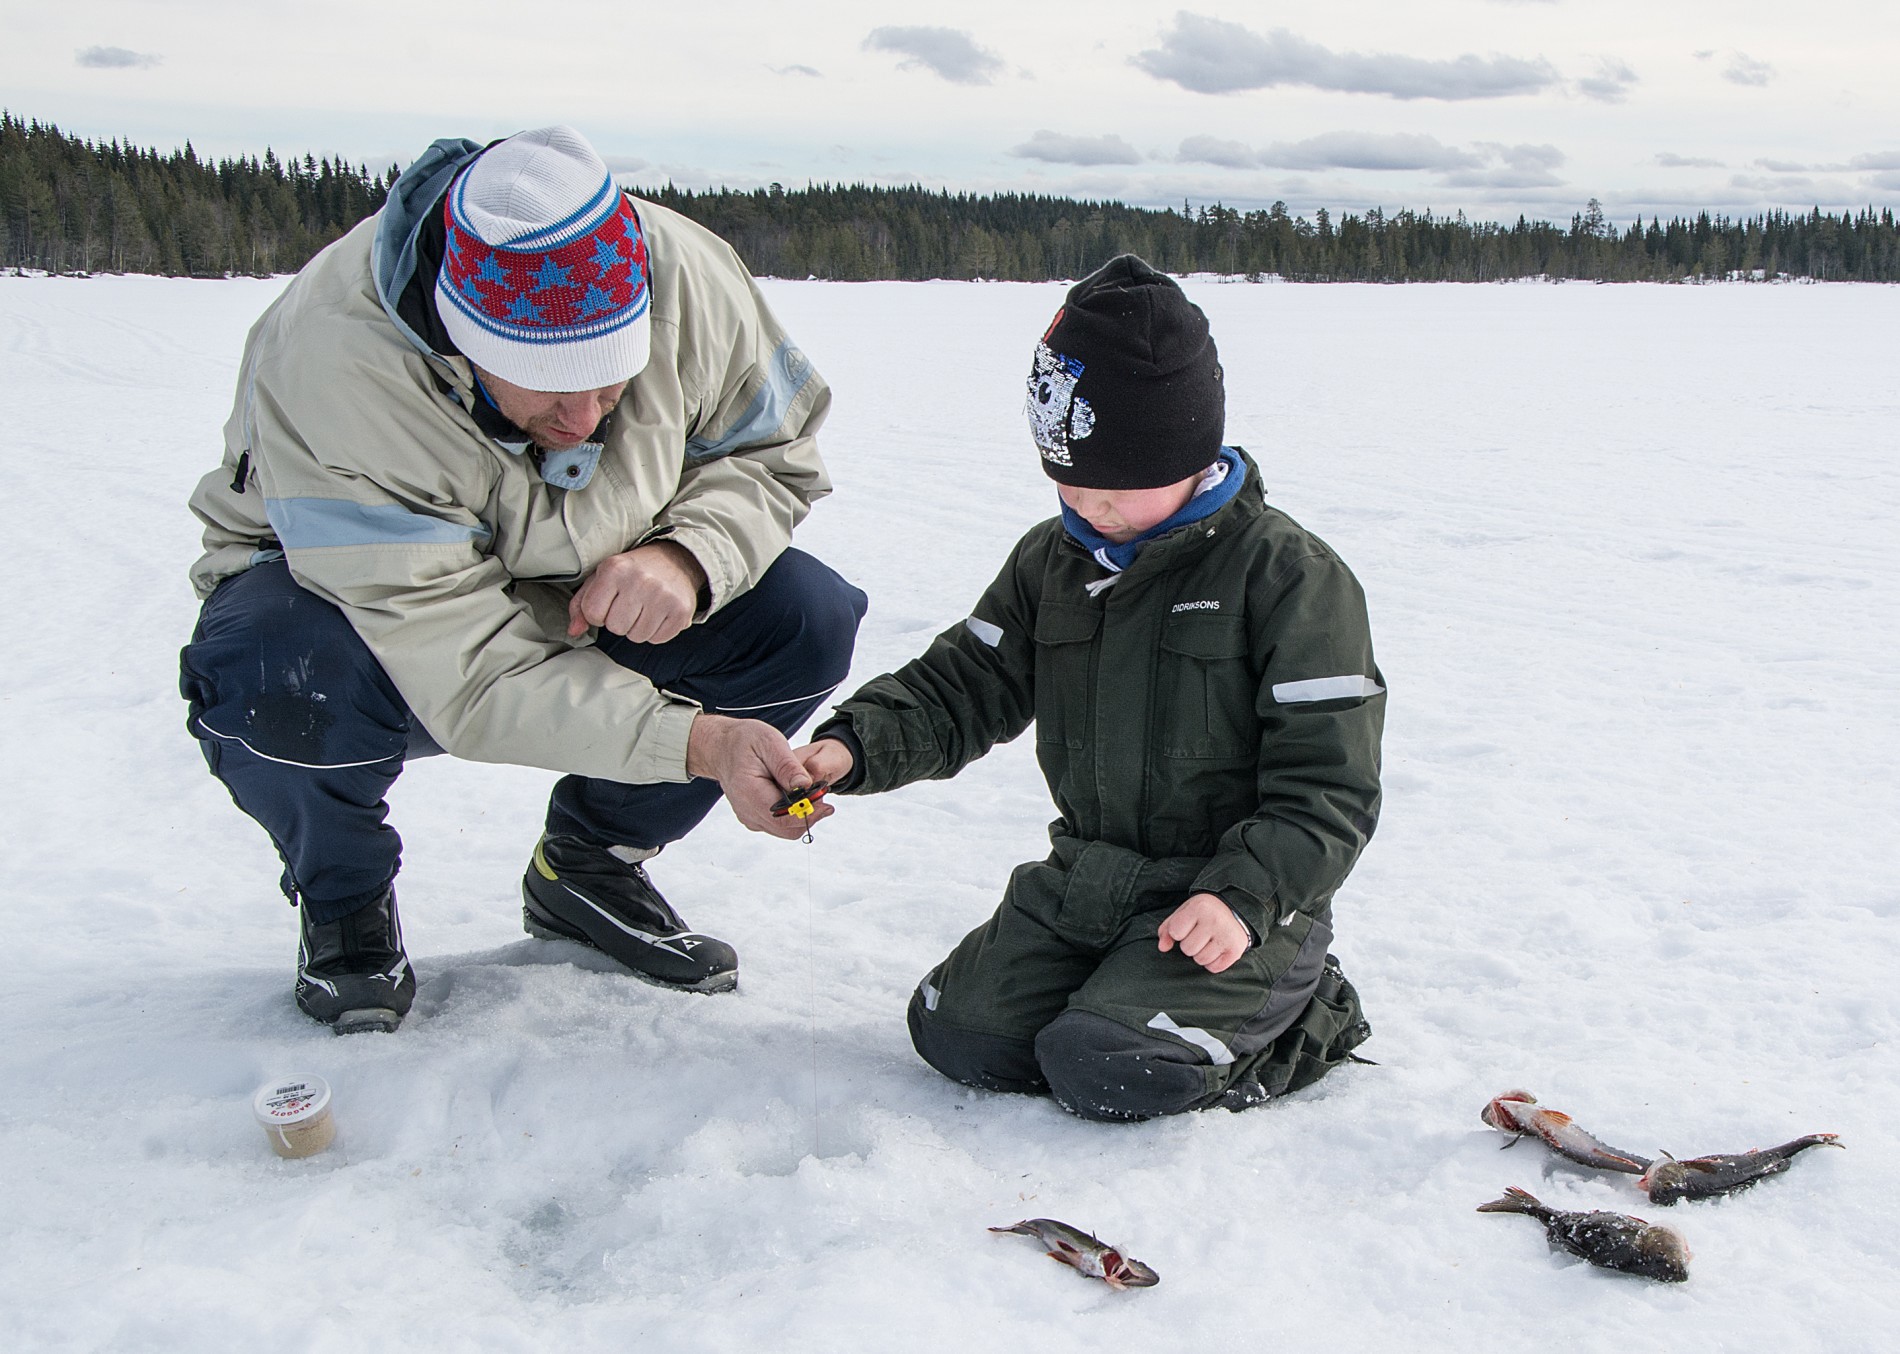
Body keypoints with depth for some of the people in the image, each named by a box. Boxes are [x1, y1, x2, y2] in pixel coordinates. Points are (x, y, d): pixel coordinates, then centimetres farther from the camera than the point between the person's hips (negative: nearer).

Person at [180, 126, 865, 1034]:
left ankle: (587, 865, 4)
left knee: (809, 620, -18)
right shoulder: (332, 365, -36)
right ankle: (344, 900, -1)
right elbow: (467, 674, -37)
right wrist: (696, 741, -45)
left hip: (588, 604, 4)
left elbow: (771, 451, -7)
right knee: (277, 680, -38)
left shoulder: (684, 277, -24)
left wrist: (685, 556, -28)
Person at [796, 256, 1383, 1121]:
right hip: (1085, 879, 6)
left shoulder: (1289, 576, -11)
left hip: (1232, 896, -5)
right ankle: (1124, 989, 15)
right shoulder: (1052, 561, 7)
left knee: (1104, 1071, -22)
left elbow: (1327, 788, -11)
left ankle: (1296, 1018, 4)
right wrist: (852, 747, -9)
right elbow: (961, 689, 10)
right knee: (956, 1033, -8)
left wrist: (1241, 898, -24)